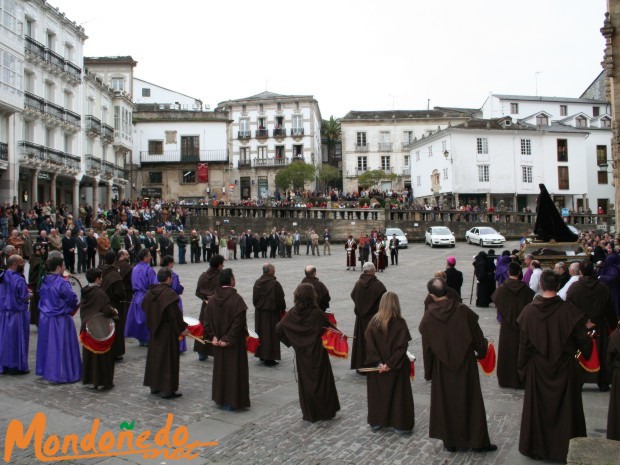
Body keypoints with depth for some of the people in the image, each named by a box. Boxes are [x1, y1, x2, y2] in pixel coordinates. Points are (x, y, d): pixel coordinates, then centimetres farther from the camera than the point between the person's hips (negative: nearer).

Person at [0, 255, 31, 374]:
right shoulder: (19, 279, -20)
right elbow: (24, 298, -17)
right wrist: (30, 294, 4)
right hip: (18, 314, -7)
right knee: (18, 340, 4)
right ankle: (18, 366, 11)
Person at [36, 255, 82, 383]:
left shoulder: (44, 281, 1)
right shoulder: (62, 283, -21)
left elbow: (42, 297, 15)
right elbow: (73, 300, -16)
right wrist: (73, 308, 6)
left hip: (45, 318, 7)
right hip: (61, 320, -7)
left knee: (48, 345, 19)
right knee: (61, 347, 2)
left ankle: (46, 370, 30)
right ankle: (63, 373, 9)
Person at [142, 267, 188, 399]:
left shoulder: (150, 292, 3)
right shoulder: (169, 294, -22)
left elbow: (145, 308, 13)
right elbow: (175, 314, -21)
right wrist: (182, 328, -9)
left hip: (154, 330, 8)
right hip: (168, 331, -8)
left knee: (155, 356, 18)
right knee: (168, 358, 1)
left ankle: (155, 385, 27)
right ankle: (167, 389, 6)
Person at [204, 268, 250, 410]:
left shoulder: (212, 299, -1)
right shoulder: (236, 299, -19)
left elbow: (208, 321, 0)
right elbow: (238, 323, -22)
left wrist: (213, 337, -2)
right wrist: (228, 339, -17)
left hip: (217, 341, 6)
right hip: (234, 343, -5)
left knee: (220, 368, 18)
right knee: (234, 370, 6)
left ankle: (220, 398, 29)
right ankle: (232, 400, 11)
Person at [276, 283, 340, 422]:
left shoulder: (292, 313, -7)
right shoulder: (317, 313, -18)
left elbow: (279, 328, -7)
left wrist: (290, 341, 3)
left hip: (301, 353, 3)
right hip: (317, 353, -3)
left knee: (305, 382, 15)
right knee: (322, 380, 13)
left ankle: (309, 413, 22)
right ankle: (327, 411, 25)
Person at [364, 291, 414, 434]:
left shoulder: (374, 321, -6)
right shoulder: (400, 323, -13)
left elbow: (369, 344, -11)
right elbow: (402, 347, -19)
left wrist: (378, 362, -12)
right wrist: (391, 363, -17)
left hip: (377, 365, 3)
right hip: (396, 367, -3)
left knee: (377, 393, 16)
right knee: (398, 394, 10)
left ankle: (376, 422, 27)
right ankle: (400, 425, 17)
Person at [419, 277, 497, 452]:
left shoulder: (428, 318, -13)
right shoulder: (463, 311, -15)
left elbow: (427, 349, -5)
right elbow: (477, 336, -3)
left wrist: (428, 372, 7)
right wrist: (482, 352, 17)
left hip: (442, 368, 0)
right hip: (465, 364, 0)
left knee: (446, 402, 15)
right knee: (470, 401, 13)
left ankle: (450, 441, 25)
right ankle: (478, 441, 22)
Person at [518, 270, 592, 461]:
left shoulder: (529, 311, -11)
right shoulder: (569, 310, -16)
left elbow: (523, 343, -5)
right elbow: (583, 340, -9)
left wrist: (522, 367, 7)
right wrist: (587, 353, 13)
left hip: (537, 368, 1)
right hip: (564, 367, -1)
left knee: (537, 408, 15)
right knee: (565, 408, 14)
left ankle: (536, 446, 26)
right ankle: (564, 448, 25)